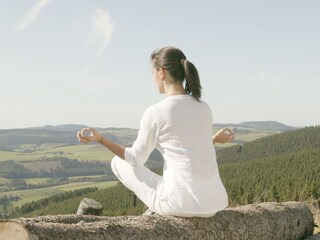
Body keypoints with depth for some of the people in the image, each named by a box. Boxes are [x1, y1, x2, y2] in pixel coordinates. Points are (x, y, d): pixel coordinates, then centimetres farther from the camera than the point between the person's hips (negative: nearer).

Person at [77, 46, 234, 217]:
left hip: (182, 203, -6)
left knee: (118, 162, 18)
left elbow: (136, 159, 2)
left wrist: (99, 139, 4)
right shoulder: (204, 108, 7)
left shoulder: (155, 113, -9)